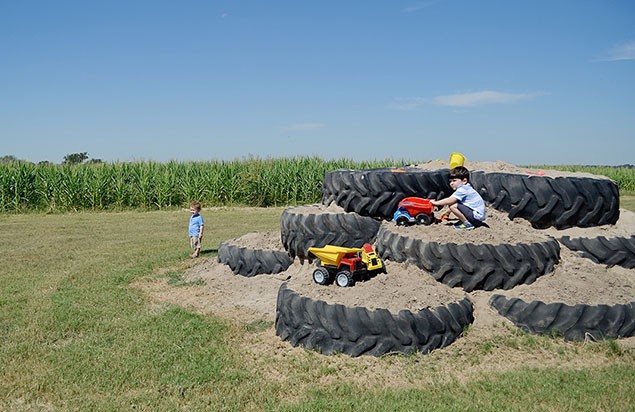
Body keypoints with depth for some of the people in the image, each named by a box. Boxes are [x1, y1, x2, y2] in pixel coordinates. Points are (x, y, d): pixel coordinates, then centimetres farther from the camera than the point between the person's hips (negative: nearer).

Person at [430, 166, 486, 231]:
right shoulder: (466, 188, 13)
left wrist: (436, 203, -11)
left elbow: (449, 201, -22)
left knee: (453, 206, -22)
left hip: (477, 216, -11)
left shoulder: (463, 189, -17)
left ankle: (468, 224, -10)